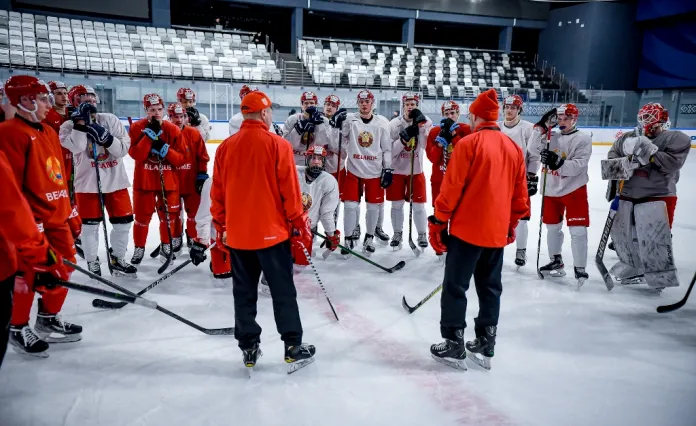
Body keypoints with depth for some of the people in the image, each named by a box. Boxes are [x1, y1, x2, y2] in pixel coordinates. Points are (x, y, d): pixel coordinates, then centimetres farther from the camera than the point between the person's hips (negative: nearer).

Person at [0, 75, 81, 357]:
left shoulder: (49, 133, 15)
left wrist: (69, 213, 19)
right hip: (31, 220, -9)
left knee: (63, 270, 13)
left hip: (57, 218, 9)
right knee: (31, 273, 0)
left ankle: (48, 321, 30)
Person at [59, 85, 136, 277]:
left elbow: (124, 148, -3)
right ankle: (92, 263, 23)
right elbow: (76, 147, -21)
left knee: (123, 221, 6)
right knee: (90, 224, 5)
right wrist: (81, 121, -20)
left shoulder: (111, 120, 4)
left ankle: (117, 260, 24)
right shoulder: (69, 125, 0)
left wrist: (106, 138, -19)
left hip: (116, 180, 2)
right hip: (88, 182, -2)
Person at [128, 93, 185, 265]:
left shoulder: (173, 130, -3)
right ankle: (139, 248, 25)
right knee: (142, 216, 6)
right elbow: (136, 155, -18)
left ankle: (166, 246, 30)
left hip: (168, 180, 2)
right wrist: (149, 135, -24)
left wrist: (165, 149, -22)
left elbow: (180, 159, -5)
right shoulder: (137, 128, -7)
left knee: (168, 215, 9)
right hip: (144, 180, -1)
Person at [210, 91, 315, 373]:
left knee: (244, 293, 14)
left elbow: (218, 192, 7)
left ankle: (248, 349, 22)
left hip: (237, 233, 4)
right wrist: (300, 225, 0)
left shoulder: (226, 147, 2)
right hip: (272, 231, -4)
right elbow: (289, 191, -10)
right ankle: (293, 348, 13)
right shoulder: (277, 145, -10)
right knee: (283, 292, 7)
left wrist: (222, 224, 19)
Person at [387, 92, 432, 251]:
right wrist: (404, 138, -23)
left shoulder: (425, 122, -5)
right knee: (397, 204, 8)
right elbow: (390, 150, -10)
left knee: (419, 205, 4)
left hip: (416, 170, 0)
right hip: (397, 169, 0)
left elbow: (427, 146, -17)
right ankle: (397, 234, 25)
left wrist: (422, 125, -25)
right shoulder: (394, 124, -7)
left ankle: (422, 235, 21)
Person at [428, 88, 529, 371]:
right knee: (490, 288, 15)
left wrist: (438, 222, -4)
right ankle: (485, 347, 23)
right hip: (497, 231, 6)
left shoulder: (469, 144, -10)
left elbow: (451, 188, -13)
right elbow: (520, 193, 12)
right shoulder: (513, 148, 8)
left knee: (455, 286, 4)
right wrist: (511, 224, 24)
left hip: (467, 228, -6)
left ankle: (454, 346, 9)